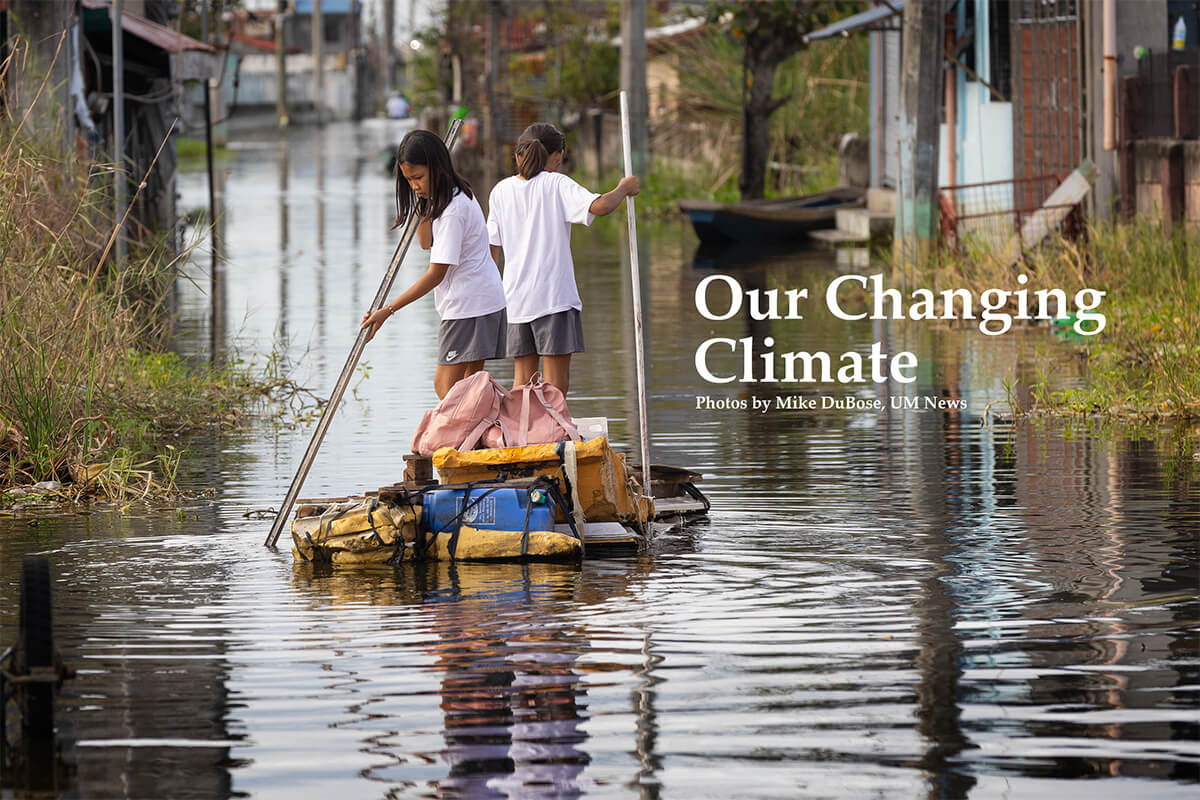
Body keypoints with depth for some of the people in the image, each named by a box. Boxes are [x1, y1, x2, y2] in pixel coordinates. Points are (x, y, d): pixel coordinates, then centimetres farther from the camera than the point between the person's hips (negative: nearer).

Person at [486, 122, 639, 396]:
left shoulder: (501, 191, 8)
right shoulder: (556, 185, -7)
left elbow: (493, 247, 11)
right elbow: (599, 206, -21)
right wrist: (623, 188, -2)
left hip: (516, 298, 5)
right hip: (554, 296, -5)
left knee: (522, 379, 10)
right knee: (556, 379, -3)